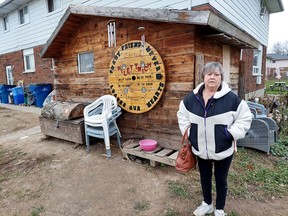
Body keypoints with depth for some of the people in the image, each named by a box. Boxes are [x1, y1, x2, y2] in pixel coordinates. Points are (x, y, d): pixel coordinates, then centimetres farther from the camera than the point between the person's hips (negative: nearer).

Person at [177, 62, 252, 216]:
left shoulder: (231, 98, -13)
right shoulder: (192, 98, -3)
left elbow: (245, 118, -5)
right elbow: (182, 115, 10)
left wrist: (231, 134, -14)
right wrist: (188, 132, 2)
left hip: (223, 150, -2)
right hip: (201, 150, 3)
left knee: (221, 180, 17)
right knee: (205, 178, 21)